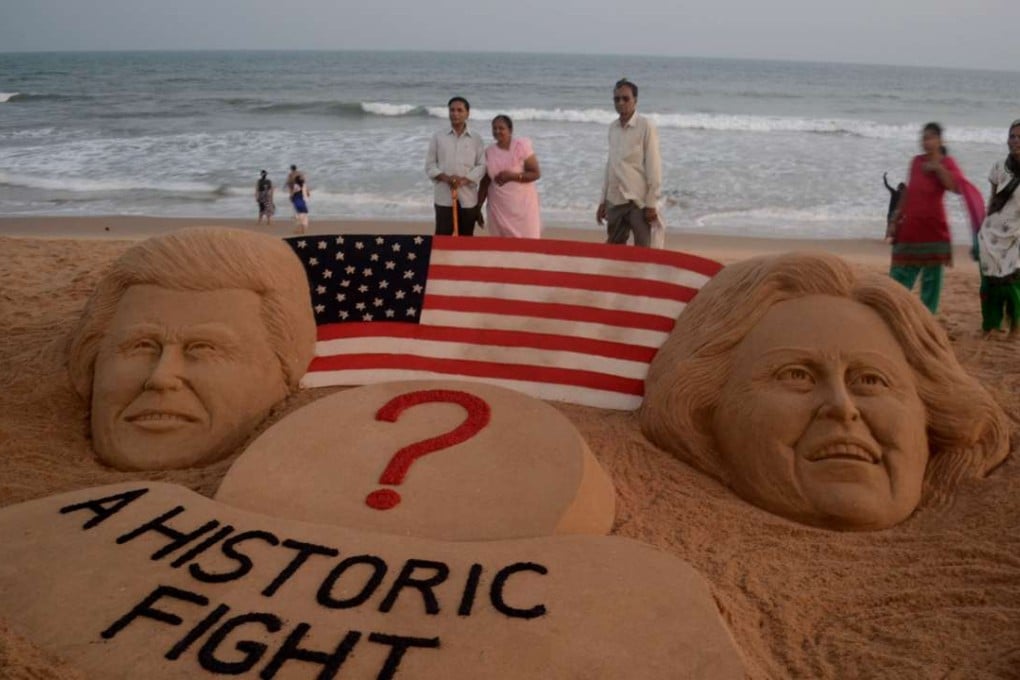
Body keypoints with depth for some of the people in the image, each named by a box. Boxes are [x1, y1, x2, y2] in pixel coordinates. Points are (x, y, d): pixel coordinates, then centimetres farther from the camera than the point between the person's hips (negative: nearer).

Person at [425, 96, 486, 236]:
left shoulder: (476, 139, 7)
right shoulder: (438, 137, 6)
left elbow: (482, 166, 1)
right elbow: (430, 165, 4)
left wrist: (465, 179, -15)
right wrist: (445, 178, -14)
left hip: (468, 198, 1)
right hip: (444, 197, -1)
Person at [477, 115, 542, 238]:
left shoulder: (521, 146, -7)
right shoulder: (489, 151, 4)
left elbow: (536, 173, -9)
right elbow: (485, 182, 10)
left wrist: (512, 175, -20)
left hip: (522, 204, -3)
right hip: (498, 207, 3)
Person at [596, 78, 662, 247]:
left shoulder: (646, 127, -9)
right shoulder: (613, 127, 9)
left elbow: (654, 167, -11)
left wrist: (651, 204, -13)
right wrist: (603, 200, 12)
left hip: (638, 201, -6)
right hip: (615, 200, 6)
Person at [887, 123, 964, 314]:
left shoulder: (947, 163, -4)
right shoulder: (916, 161, 9)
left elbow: (958, 187, -23)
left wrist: (938, 167, -23)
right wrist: (894, 220, 12)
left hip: (933, 228, -4)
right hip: (909, 228, 4)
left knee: (931, 279, 1)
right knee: (899, 277, 6)